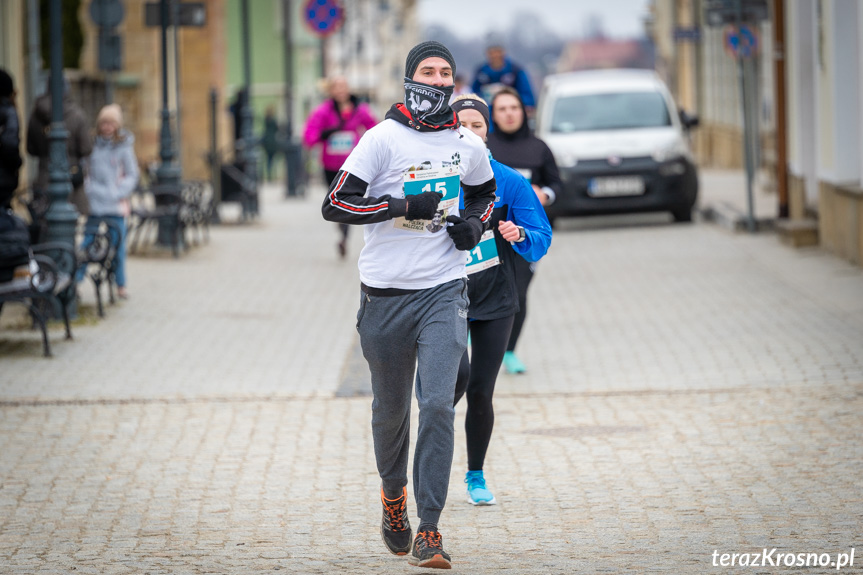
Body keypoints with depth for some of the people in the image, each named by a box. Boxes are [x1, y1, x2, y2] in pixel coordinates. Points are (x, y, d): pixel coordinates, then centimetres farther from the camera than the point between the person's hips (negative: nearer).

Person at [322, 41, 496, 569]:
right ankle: (393, 492, 40)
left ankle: (429, 530, -10)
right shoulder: (384, 138, -5)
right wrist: (405, 206, -18)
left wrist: (474, 224, 5)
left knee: (438, 404, -13)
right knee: (390, 409, 11)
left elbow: (485, 192, 27)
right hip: (385, 295, -1)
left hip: (444, 292, 1)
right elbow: (335, 204, -10)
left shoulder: (469, 146, 6)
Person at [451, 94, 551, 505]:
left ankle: (476, 476, 21)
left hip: (493, 300, 1)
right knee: (456, 372, -22)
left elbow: (542, 239, -4)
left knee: (480, 391, 2)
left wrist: (520, 235, -24)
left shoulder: (508, 181, -2)